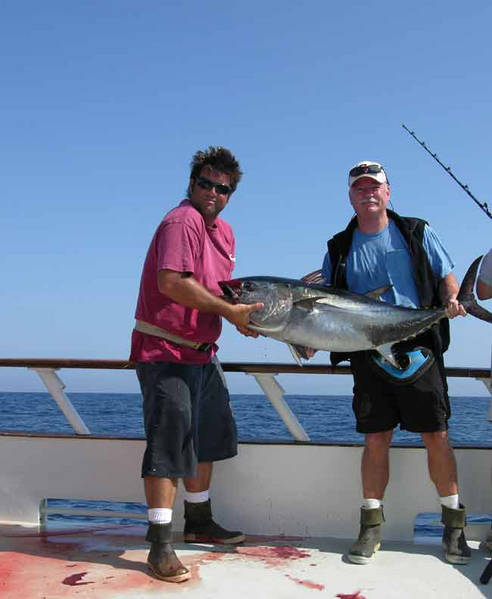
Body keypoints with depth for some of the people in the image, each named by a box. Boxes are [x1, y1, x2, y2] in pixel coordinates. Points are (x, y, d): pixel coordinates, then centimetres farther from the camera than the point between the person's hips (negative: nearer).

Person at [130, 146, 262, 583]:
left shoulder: (224, 232, 15)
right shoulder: (182, 222, -16)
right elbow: (171, 282, -30)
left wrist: (247, 314, 3)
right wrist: (229, 311, -25)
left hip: (202, 351, 10)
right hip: (164, 350, -10)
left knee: (208, 437, 17)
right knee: (170, 442, -10)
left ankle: (199, 522, 34)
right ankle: (160, 546, -3)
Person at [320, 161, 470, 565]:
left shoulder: (417, 233, 10)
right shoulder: (340, 248, 11)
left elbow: (447, 277, 12)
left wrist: (451, 299, -10)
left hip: (419, 351, -1)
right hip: (370, 357, 1)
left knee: (437, 437, 1)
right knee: (376, 440, 2)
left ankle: (454, 523, 16)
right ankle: (371, 526, 12)